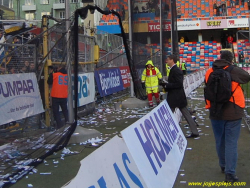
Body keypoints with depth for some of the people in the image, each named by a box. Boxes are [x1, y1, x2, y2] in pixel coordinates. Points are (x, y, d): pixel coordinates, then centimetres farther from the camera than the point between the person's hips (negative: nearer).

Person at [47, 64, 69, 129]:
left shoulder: (54, 75, -8)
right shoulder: (67, 75, 3)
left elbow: (49, 82, 4)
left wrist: (51, 73, 14)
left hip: (55, 96, -4)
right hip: (64, 96, 4)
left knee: (56, 111, 4)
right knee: (65, 110, 18)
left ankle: (59, 125, -3)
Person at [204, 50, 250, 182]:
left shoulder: (210, 72, 0)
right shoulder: (234, 71, -11)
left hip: (215, 112, 4)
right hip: (232, 112, -3)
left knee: (220, 141, 17)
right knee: (231, 143, 0)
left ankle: (223, 166, 34)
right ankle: (230, 173, -2)